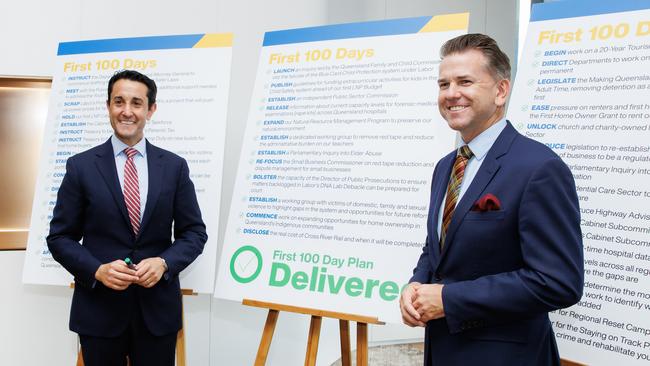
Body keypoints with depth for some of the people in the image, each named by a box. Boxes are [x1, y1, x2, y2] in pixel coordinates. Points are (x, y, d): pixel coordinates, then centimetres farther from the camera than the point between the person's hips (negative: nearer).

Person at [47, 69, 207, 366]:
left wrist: (164, 263, -13)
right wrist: (97, 270, -15)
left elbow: (194, 232, 4)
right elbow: (60, 236, 1)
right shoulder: (81, 166, -1)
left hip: (158, 310, 1)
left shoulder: (174, 166, 2)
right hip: (98, 310, -1)